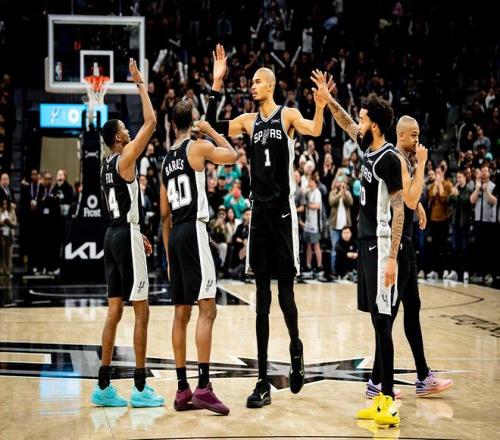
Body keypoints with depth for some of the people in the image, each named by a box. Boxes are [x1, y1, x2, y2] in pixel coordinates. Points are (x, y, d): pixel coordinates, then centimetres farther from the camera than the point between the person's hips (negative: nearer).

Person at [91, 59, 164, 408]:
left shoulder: (108, 165, 16)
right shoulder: (125, 158, -10)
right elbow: (151, 122, -15)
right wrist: (141, 84, -7)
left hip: (114, 234, 9)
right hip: (127, 236, -9)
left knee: (115, 310, 9)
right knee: (141, 310, -5)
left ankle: (104, 386, 11)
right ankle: (140, 387, -2)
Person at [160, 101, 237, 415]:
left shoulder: (167, 160, 17)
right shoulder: (197, 146, -4)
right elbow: (233, 155, 8)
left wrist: (169, 254, 22)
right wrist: (210, 130, 17)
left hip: (175, 235, 8)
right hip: (194, 231, -8)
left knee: (182, 313, 9)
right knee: (207, 308, -10)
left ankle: (182, 390, 12)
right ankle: (203, 386, -17)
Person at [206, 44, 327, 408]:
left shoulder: (288, 115, 0)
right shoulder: (248, 121, 13)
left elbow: (314, 131, -17)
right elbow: (212, 127, 9)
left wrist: (321, 107, -36)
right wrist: (217, 85, 4)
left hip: (283, 210, -4)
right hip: (259, 211, 5)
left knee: (285, 289, -2)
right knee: (262, 298, 3)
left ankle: (296, 349, 28)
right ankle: (263, 382, 5)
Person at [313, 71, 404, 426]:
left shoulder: (388, 159, -14)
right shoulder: (369, 149, 10)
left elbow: (399, 210, -18)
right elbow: (347, 125, 30)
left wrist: (392, 257, -22)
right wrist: (327, 98, 22)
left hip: (381, 246, -9)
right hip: (367, 242, 9)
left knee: (382, 321, -9)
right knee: (378, 320, 10)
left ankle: (388, 406, -6)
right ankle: (383, 398, 17)